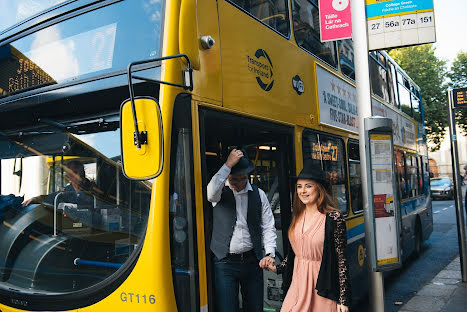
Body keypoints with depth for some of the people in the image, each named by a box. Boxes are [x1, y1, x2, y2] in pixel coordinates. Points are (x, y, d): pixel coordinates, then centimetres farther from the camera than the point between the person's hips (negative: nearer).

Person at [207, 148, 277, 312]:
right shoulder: (220, 191, -3)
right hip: (225, 262, -3)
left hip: (252, 261, 3)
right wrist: (228, 164, -25)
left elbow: (268, 227, 6)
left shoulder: (258, 194, 4)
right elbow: (210, 193, -29)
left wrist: (270, 254, -8)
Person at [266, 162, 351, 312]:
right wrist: (277, 268, 6)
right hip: (297, 284, 5)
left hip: (322, 287, -5)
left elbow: (342, 260, -13)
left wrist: (343, 299, -13)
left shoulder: (333, 218, -13)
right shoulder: (297, 216, 5)